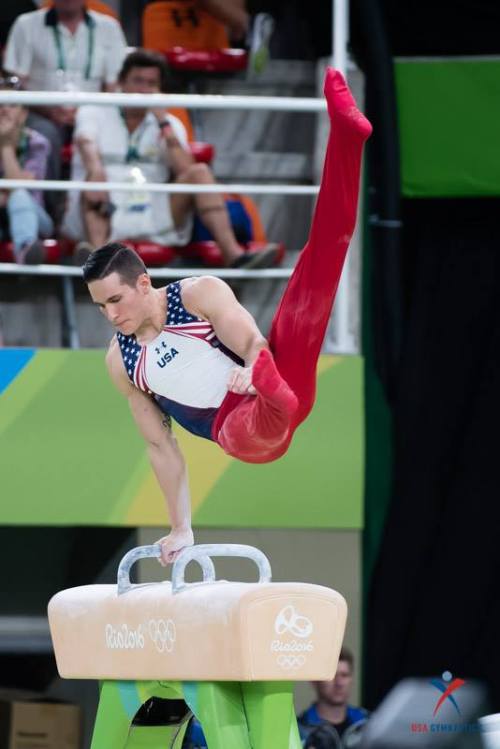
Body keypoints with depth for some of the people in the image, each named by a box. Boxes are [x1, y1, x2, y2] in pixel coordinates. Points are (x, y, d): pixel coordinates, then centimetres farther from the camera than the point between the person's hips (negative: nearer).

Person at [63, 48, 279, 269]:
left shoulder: (170, 124, 16)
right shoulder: (94, 113, 10)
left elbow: (184, 169, -3)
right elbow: (87, 143, -15)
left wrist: (163, 121, -7)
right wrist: (95, 171, -38)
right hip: (104, 217, -2)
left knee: (199, 173, -16)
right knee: (95, 180, -33)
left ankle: (233, 254, -33)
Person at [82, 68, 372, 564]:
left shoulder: (200, 294, 4)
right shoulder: (119, 362, 13)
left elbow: (253, 342, -6)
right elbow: (160, 446, 16)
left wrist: (252, 369, -32)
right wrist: (181, 529, 13)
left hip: (274, 377, 0)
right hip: (239, 431, 0)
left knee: (312, 277, -20)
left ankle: (345, 135, -26)